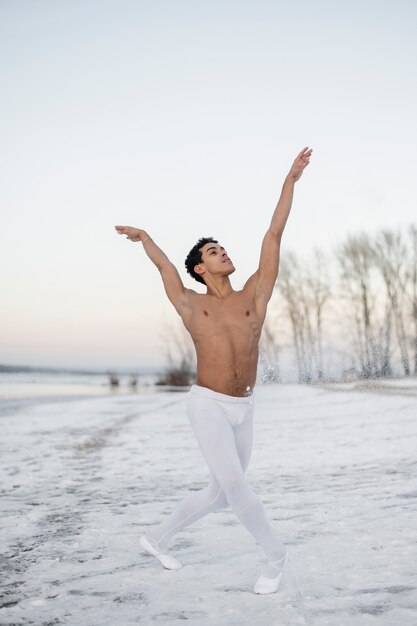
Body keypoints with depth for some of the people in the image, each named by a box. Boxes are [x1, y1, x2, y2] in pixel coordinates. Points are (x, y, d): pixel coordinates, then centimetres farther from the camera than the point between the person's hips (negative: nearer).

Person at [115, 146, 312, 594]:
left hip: (242, 411, 4)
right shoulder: (192, 306, 2)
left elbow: (273, 236, 3)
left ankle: (158, 537, 31)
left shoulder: (254, 295, 5)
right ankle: (274, 553, 1)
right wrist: (145, 237, 37)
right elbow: (164, 265, 18)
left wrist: (290, 180, 4)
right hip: (207, 405, -4)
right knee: (235, 485, -19)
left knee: (219, 494, 12)